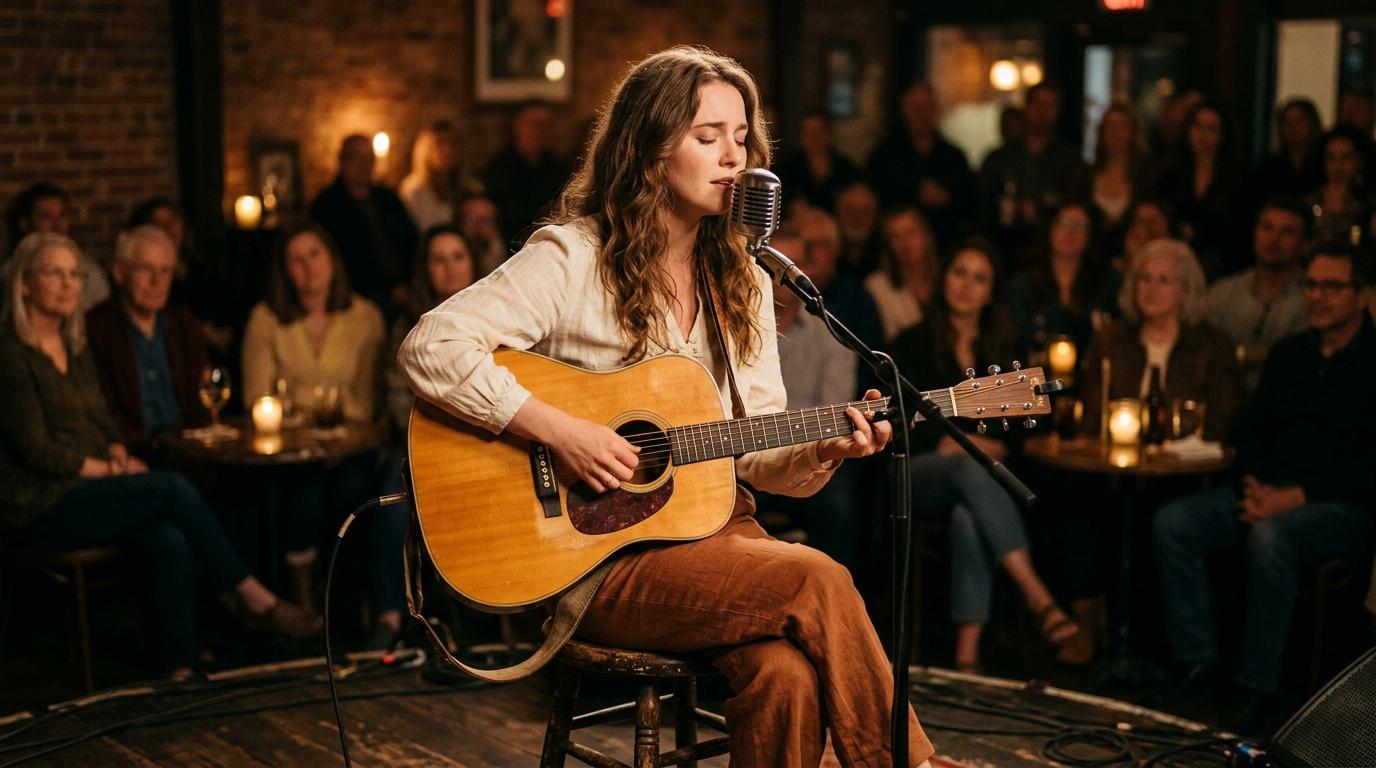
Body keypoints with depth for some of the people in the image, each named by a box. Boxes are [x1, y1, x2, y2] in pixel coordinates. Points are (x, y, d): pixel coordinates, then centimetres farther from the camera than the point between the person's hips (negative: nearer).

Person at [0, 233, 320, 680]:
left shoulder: (75, 348, 16)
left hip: (88, 489, 7)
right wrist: (109, 470, -9)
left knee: (169, 542, -24)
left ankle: (180, 670, -26)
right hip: (40, 508, -7)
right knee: (174, 489, -24)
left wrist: (120, 457, -1)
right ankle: (250, 596, -13)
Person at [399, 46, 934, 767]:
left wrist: (825, 449, -9)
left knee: (788, 671, -29)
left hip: (713, 528, 5)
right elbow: (427, 349, -16)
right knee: (815, 580, -25)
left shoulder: (743, 283, 12)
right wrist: (558, 430, -22)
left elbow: (755, 455, 13)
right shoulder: (572, 259, -6)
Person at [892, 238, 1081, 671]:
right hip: (922, 474, -1)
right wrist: (948, 444, -11)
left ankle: (968, 652, -47)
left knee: (969, 515, -37)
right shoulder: (914, 344, 11)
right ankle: (1038, 598, -50)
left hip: (986, 469, 2)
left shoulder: (1004, 349, 19)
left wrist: (994, 447, -8)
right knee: (972, 467, -39)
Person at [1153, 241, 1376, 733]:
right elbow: (1253, 431, 16)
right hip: (1270, 494, 6)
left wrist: (1294, 497, -21)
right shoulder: (1288, 354, 15)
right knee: (1172, 522, -15)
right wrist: (1252, 485, -5)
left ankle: (1255, 688, -25)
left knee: (1269, 537, -36)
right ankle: (1196, 659, -12)